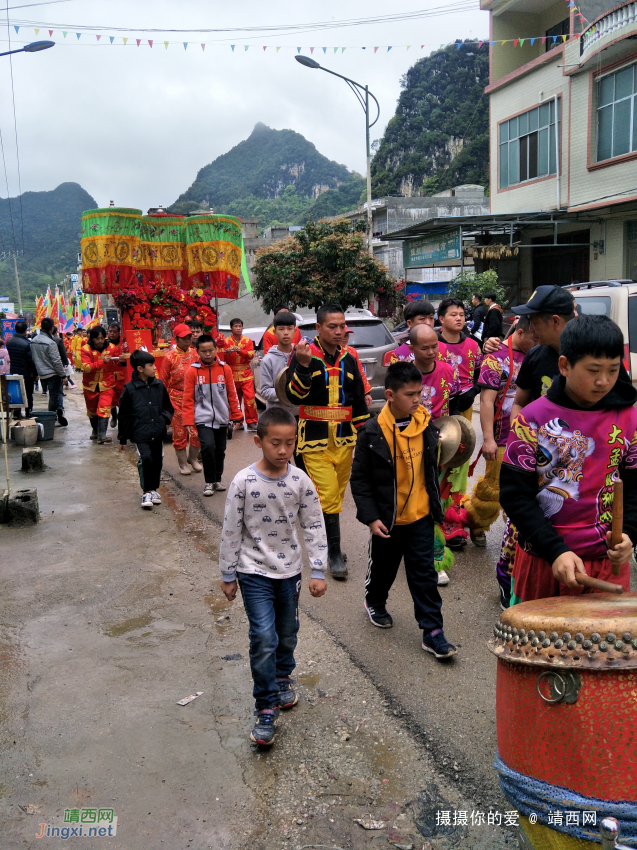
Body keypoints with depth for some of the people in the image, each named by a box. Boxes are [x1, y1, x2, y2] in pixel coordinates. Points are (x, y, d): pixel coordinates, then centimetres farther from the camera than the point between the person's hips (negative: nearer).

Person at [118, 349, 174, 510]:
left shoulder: (159, 385, 3)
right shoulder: (130, 389, -7)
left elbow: (168, 407, 17)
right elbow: (124, 415, 0)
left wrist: (165, 418, -4)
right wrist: (122, 439, 3)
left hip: (158, 432, 4)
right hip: (140, 433, -4)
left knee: (157, 461, 11)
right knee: (145, 458, -19)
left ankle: (154, 489, 32)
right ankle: (146, 492, -2)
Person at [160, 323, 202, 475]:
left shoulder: (195, 353, 5)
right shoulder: (170, 357, -5)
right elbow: (163, 381, 0)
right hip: (177, 398, -3)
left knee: (198, 430, 2)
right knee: (179, 431, 5)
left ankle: (193, 458, 24)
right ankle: (183, 463, 19)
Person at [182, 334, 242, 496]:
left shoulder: (225, 369, 1)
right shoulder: (192, 371, -4)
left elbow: (232, 395, 7)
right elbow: (187, 399, -2)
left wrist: (237, 416, 8)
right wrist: (188, 422, -6)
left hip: (222, 419, 3)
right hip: (203, 420, -3)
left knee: (220, 451, 10)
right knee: (208, 447, -17)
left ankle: (217, 480, 31)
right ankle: (209, 482, 0)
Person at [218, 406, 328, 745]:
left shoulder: (300, 481, -8)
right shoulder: (243, 482, -15)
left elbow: (314, 527, -1)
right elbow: (231, 531, -7)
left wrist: (318, 571, -3)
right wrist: (228, 575, -1)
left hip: (289, 570, 3)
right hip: (254, 571, -3)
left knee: (287, 633, 17)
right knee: (264, 637, -11)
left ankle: (282, 679, 45)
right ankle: (266, 709, 4)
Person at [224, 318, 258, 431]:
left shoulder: (248, 340, 7)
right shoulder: (226, 341, 5)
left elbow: (251, 354, -7)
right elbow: (223, 358, -2)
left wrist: (240, 351, -22)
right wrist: (228, 353, -23)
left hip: (246, 374, 0)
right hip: (232, 374, 0)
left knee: (249, 398, -10)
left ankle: (251, 422, -4)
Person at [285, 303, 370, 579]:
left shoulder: (348, 359, 9)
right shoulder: (304, 354, -6)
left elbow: (359, 400, 16)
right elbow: (294, 396, -17)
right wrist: (303, 365, -31)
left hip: (344, 439, 5)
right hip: (316, 439, -5)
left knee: (336, 496, 13)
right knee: (328, 496, -10)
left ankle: (325, 541, 31)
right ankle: (335, 554, 0)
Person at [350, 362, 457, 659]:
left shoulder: (426, 425, -3)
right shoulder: (372, 432, -16)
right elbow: (360, 478, -12)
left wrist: (435, 503, 15)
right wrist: (370, 517, -16)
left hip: (421, 516, 3)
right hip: (387, 518, -2)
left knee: (424, 574, 4)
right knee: (383, 567, 18)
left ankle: (432, 631, 12)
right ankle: (375, 603, 46)